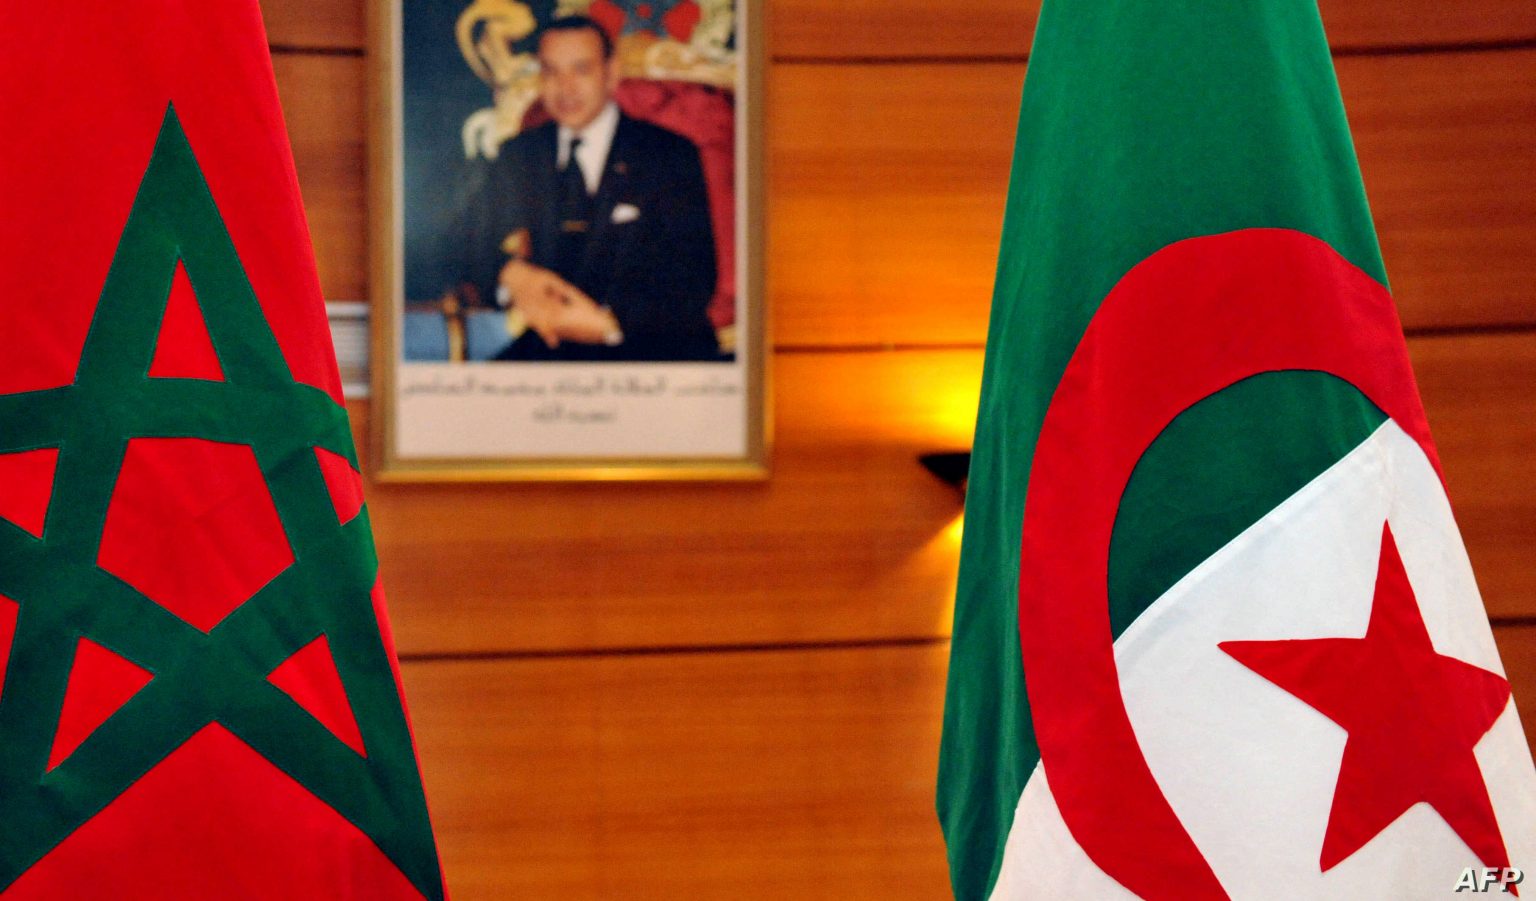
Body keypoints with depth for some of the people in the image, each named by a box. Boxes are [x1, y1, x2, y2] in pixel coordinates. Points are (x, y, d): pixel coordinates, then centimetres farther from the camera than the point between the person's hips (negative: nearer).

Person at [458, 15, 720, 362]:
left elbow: (693, 281, -6)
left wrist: (607, 321, -21)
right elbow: (483, 245, 10)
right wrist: (513, 274, -15)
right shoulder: (517, 156, 15)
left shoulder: (671, 155, 3)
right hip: (550, 345, 3)